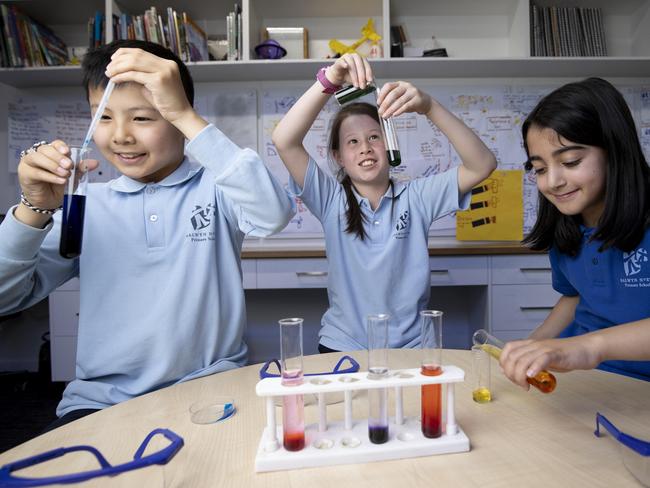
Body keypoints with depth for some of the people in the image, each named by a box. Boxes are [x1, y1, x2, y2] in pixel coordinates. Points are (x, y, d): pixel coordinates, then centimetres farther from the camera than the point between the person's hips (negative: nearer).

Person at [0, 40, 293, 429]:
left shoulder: (216, 187, -4)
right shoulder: (88, 205, 5)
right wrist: (37, 207, -14)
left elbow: (274, 214, -26)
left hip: (208, 389, -2)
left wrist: (186, 115, -27)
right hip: (100, 399, 3)